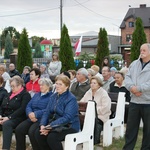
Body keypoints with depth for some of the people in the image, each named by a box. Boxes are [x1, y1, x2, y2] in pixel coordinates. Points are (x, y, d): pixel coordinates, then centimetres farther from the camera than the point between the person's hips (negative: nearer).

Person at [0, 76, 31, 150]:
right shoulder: (9, 94, 22)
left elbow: (22, 110, -12)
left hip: (17, 118, -7)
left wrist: (9, 117, -19)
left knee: (6, 124, -36)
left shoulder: (25, 95, 0)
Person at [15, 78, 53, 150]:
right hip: (31, 119, 7)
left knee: (32, 131, -31)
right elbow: (28, 106, 15)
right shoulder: (37, 95, 23)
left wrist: (36, 114, -18)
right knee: (18, 129, -14)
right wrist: (30, 113, -7)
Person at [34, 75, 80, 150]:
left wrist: (50, 126, -28)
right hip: (55, 125, 7)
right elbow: (47, 112, 7)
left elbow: (67, 118, -22)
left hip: (69, 126, -7)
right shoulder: (53, 97, 10)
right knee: (38, 133, -16)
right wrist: (42, 125, -13)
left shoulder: (71, 99, -13)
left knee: (51, 137, -31)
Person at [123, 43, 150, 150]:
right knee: (131, 127, 11)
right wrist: (132, 87, -14)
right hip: (134, 101, 4)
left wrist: (139, 88, -20)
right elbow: (127, 77, 5)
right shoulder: (134, 64, 10)